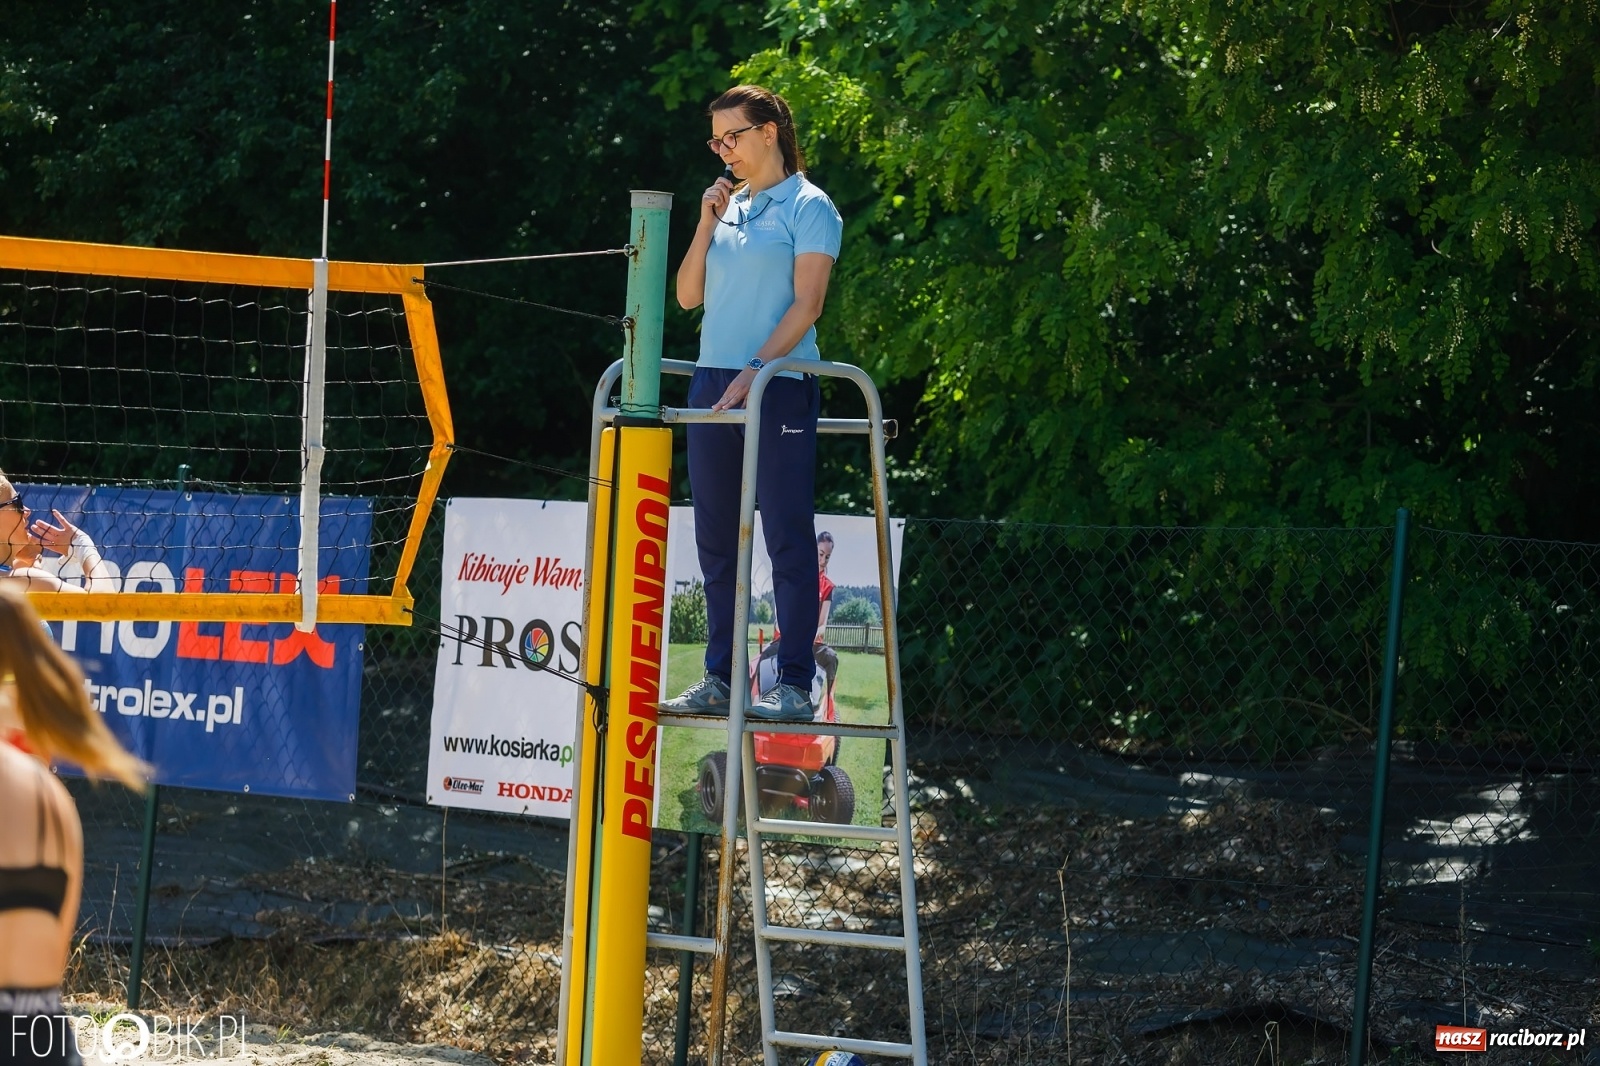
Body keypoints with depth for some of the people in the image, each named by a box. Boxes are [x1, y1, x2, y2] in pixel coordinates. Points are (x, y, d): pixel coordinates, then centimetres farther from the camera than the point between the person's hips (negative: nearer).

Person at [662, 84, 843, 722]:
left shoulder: (808, 207, -2)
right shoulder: (729, 205, 17)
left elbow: (806, 304, -10)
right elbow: (688, 295, 15)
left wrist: (754, 371, -18)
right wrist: (707, 224, 4)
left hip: (777, 387, -7)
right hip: (712, 384, 7)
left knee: (787, 538, -7)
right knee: (716, 540, 7)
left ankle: (794, 685, -7)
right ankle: (720, 678, 11)